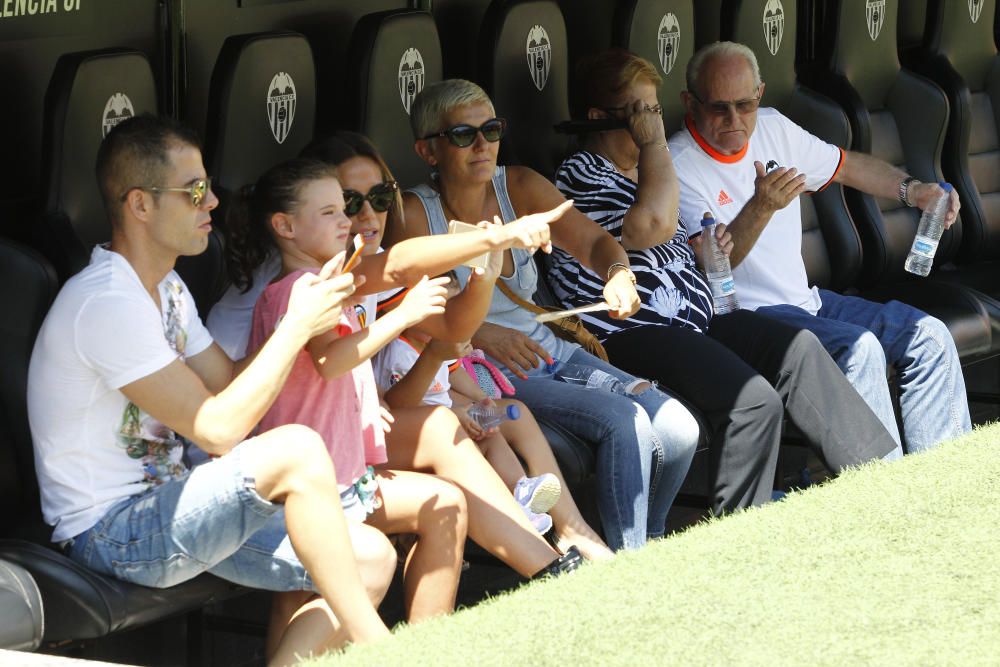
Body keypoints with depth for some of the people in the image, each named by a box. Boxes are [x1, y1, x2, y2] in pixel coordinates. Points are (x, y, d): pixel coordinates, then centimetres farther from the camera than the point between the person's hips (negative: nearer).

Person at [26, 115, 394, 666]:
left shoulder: (167, 289, 13)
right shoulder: (107, 303, -21)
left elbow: (230, 388, 13)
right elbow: (217, 430, -22)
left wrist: (301, 318, 0)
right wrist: (298, 327, -16)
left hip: (164, 507, 10)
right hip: (111, 532, -10)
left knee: (370, 559, -5)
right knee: (296, 450, -31)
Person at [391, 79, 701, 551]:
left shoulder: (519, 187, 2)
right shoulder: (415, 215, -14)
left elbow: (592, 242, -2)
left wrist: (619, 274, -26)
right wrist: (480, 333, -32)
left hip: (549, 354, 6)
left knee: (678, 430, -10)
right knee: (625, 422, -26)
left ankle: (648, 544, 14)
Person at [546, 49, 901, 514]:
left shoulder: (639, 170, 22)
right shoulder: (581, 175, -10)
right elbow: (655, 225, -26)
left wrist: (699, 248, 13)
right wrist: (654, 144, -15)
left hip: (692, 319, 10)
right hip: (631, 335, -10)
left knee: (798, 348, -7)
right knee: (753, 400, -26)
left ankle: (875, 465, -4)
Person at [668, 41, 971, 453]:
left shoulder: (772, 128, 9)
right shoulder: (678, 168, -14)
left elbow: (847, 167, 22)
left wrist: (912, 190, 8)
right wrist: (761, 207, -37)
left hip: (804, 302, 8)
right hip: (745, 315, -8)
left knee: (928, 336, -2)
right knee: (858, 347, -30)